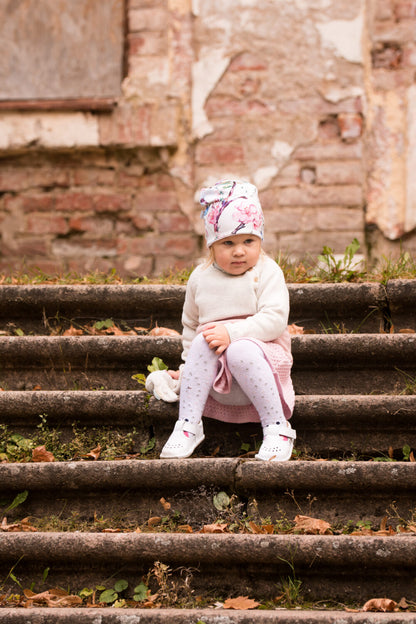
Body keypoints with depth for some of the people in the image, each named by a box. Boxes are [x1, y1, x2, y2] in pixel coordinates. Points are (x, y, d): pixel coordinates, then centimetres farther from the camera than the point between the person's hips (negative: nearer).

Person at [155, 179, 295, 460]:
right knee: (203, 341, -26)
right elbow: (191, 326, 23)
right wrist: (188, 366, 19)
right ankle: (188, 425, -23)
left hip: (260, 357, -4)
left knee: (241, 349, -35)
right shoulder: (201, 278, 9)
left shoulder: (266, 272, -4)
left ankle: (277, 427, -26)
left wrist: (232, 333, -26)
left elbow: (275, 320, -17)